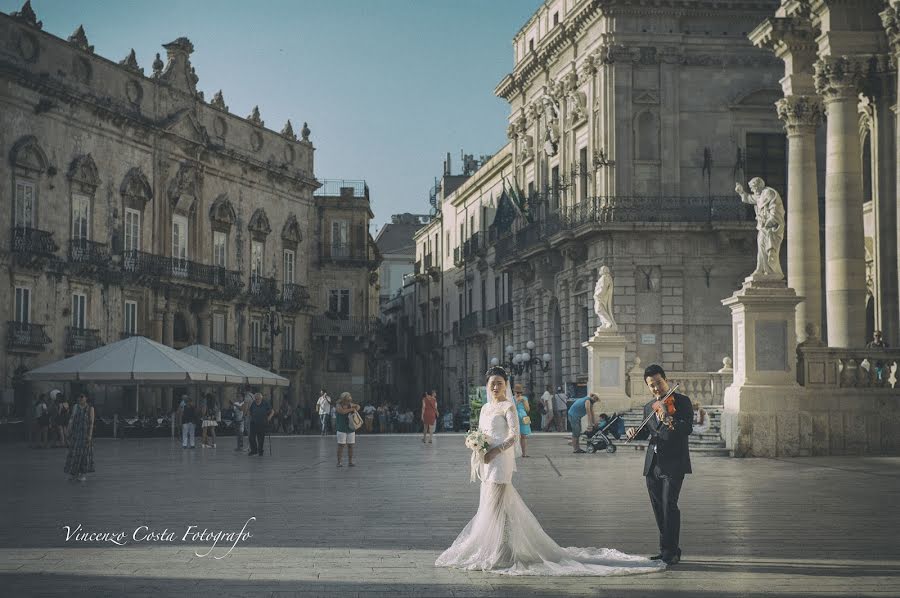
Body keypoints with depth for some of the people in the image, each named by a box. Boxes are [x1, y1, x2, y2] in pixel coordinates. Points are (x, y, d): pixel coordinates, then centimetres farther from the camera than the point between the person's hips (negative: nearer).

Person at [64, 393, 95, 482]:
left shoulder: (90, 408, -6)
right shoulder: (76, 406, 6)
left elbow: (91, 422, -9)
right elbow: (71, 419, 6)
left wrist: (90, 435, -15)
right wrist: (68, 430, -2)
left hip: (85, 433, -4)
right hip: (75, 432, 4)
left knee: (84, 452, 0)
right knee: (74, 451, 6)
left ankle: (84, 474, 7)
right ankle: (74, 473, 16)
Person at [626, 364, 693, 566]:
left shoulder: (682, 401, -3)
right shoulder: (649, 407, 16)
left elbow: (687, 429, -17)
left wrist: (670, 422, -37)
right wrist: (634, 432, 7)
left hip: (673, 463, -7)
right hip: (652, 464, 7)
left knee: (669, 505, -15)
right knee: (658, 509, 10)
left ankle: (670, 552, -13)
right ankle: (667, 549, 20)